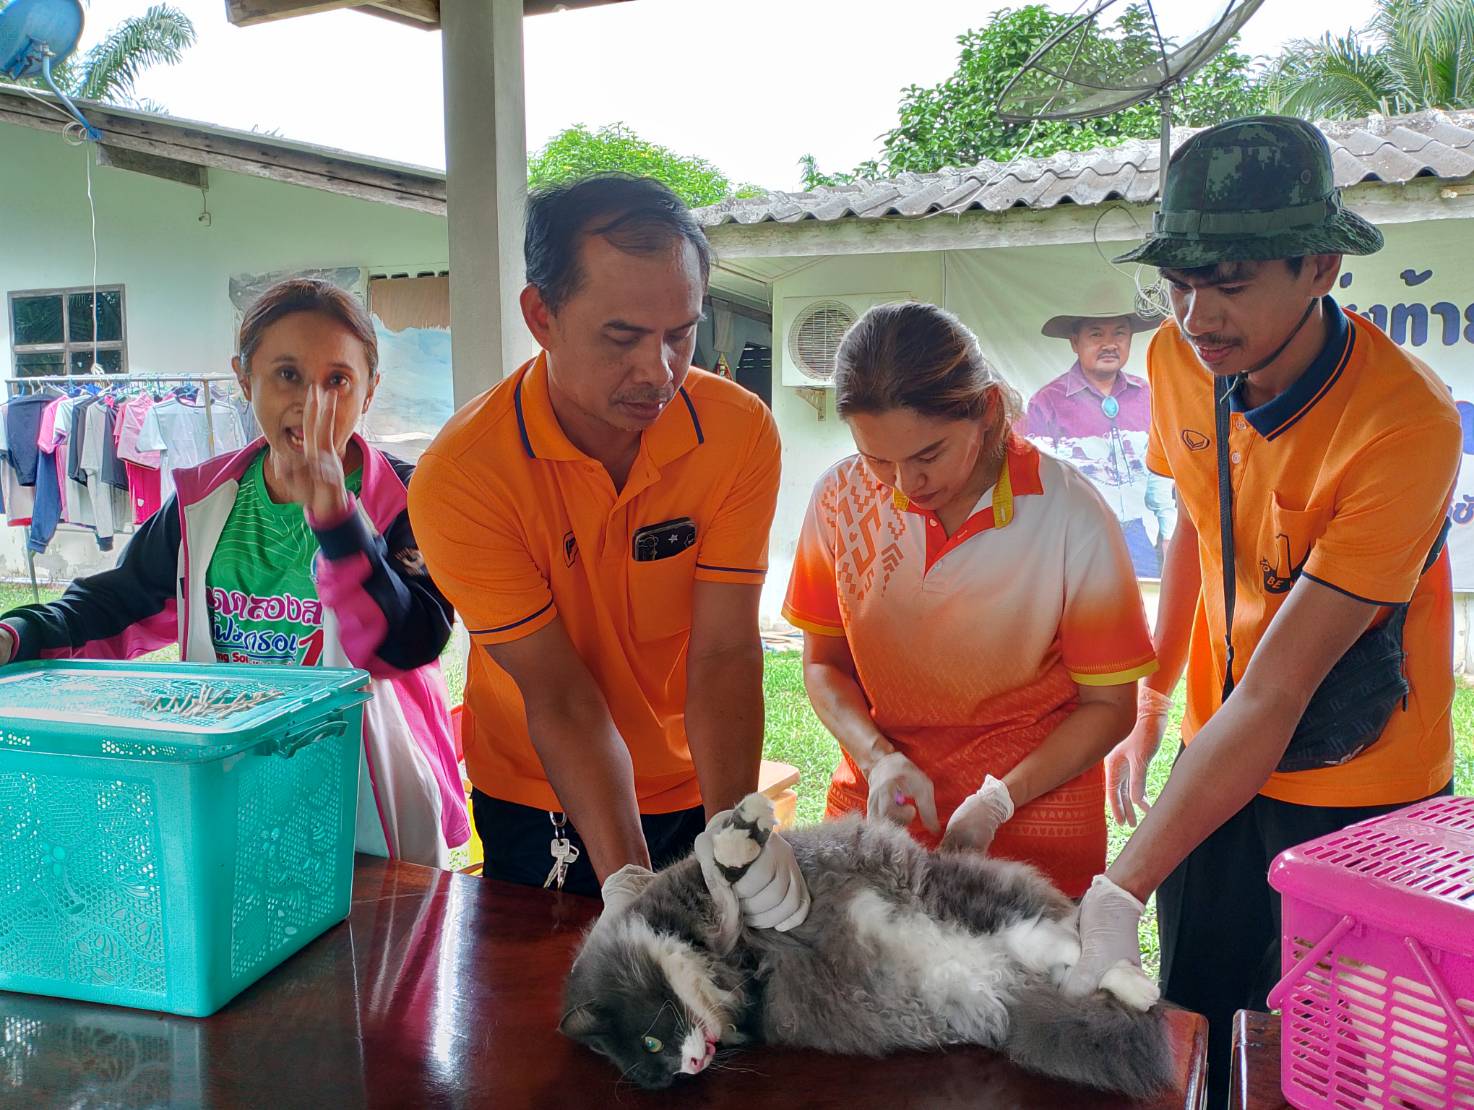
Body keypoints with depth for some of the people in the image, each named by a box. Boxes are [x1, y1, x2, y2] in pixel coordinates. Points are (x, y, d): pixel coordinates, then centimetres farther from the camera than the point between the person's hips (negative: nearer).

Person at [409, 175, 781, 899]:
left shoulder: (741, 433, -18)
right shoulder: (459, 478, -25)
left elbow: (725, 656, -20)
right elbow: (560, 697, -24)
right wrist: (630, 885, -31)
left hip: (695, 790, 2)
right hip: (536, 806, -1)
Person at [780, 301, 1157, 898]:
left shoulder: (1071, 516, -16)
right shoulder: (840, 497, -8)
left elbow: (1110, 704, -7)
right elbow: (823, 664, 3)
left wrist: (998, 800, -18)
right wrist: (878, 758, -15)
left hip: (1033, 817, -2)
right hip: (877, 801, 3)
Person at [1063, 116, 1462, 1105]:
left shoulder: (1406, 422, -28)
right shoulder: (1180, 361, -8)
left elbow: (1272, 698, -30)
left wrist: (1121, 892, -33)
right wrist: (1149, 704, 10)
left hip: (1361, 800, -5)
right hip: (1221, 762, 5)